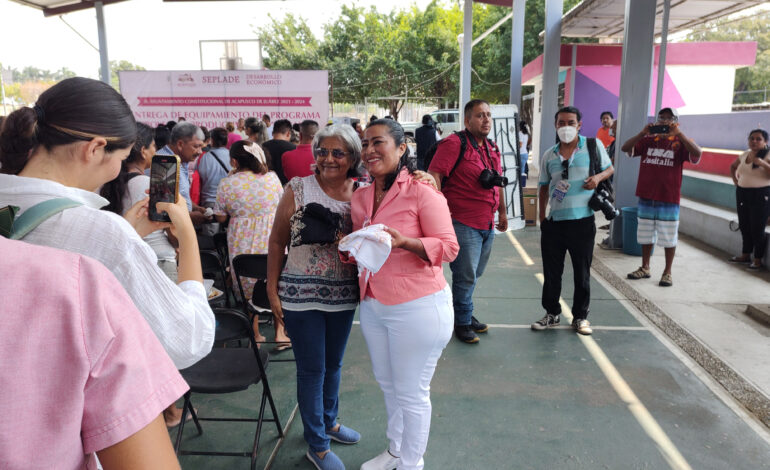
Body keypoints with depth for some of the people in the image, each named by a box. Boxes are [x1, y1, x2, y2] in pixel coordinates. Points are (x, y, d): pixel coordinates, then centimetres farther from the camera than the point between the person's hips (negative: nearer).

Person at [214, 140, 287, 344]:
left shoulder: (226, 184, -8)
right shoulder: (272, 178, -4)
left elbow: (221, 218, 0)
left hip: (242, 243, -1)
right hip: (271, 241, 1)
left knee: (248, 289, 13)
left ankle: (255, 335, 23)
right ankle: (280, 332, 13)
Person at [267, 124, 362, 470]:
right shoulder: (298, 189, -8)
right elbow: (277, 242, -3)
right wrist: (272, 289, -4)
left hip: (344, 295, 4)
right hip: (301, 295, -3)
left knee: (333, 363, 20)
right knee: (312, 369, 7)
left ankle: (328, 421, 44)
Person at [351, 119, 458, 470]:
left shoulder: (422, 192, -14)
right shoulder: (359, 198, 7)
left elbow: (449, 247, -15)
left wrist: (403, 241, -30)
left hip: (417, 307, -7)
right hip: (372, 305, 7)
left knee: (412, 392, 8)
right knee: (387, 384, 22)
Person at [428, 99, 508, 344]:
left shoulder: (492, 148, 14)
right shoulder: (454, 144, -12)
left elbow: (498, 181, 24)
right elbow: (433, 176, -20)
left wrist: (502, 211, 26)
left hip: (488, 224, 8)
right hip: (464, 224, -8)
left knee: (474, 274, 18)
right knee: (466, 276, 0)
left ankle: (465, 313, 33)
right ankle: (463, 322, 16)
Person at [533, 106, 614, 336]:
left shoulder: (593, 146, -1)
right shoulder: (549, 155, 6)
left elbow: (610, 168, 11)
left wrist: (598, 177, -11)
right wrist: (542, 216, 9)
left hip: (582, 221, -2)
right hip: (554, 222, 3)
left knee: (582, 273, 8)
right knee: (551, 272, 9)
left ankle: (580, 316, 24)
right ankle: (552, 314, 26)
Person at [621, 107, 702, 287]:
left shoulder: (680, 142, -2)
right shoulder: (647, 140, 6)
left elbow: (696, 154, -20)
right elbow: (625, 148, -5)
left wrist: (678, 133, -25)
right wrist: (643, 133, -18)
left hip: (669, 199, -3)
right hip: (646, 196, 3)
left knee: (669, 238, 5)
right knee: (645, 235, 15)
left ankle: (667, 272, 18)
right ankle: (645, 268, 29)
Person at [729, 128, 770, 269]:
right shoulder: (744, 155, 7)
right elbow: (733, 166, 26)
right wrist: (735, 180, 13)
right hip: (742, 193, 6)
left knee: (757, 228, -4)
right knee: (744, 226, 13)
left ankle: (758, 259, 8)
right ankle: (745, 255, 27)